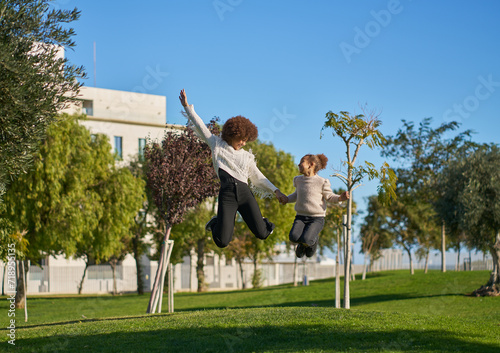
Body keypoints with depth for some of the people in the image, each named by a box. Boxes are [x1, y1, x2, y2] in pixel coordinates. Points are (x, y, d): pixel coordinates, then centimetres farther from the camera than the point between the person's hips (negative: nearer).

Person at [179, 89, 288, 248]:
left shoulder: (247, 156, 22)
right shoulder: (217, 145, 16)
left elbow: (258, 177, 23)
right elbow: (200, 126, 17)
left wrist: (276, 191, 13)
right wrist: (186, 106, 15)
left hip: (245, 193, 2)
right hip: (227, 194, -2)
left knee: (262, 234, -12)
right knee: (222, 242, -11)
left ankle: (264, 222, 28)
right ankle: (216, 223, 26)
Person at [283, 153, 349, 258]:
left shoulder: (321, 182, -7)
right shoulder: (298, 180, 10)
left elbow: (329, 197, 2)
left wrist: (340, 198, -17)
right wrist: (286, 199, 12)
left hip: (316, 218, -4)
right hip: (301, 217, 4)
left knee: (306, 239, -27)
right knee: (293, 237, -24)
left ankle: (314, 239, 12)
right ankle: (303, 243, 15)